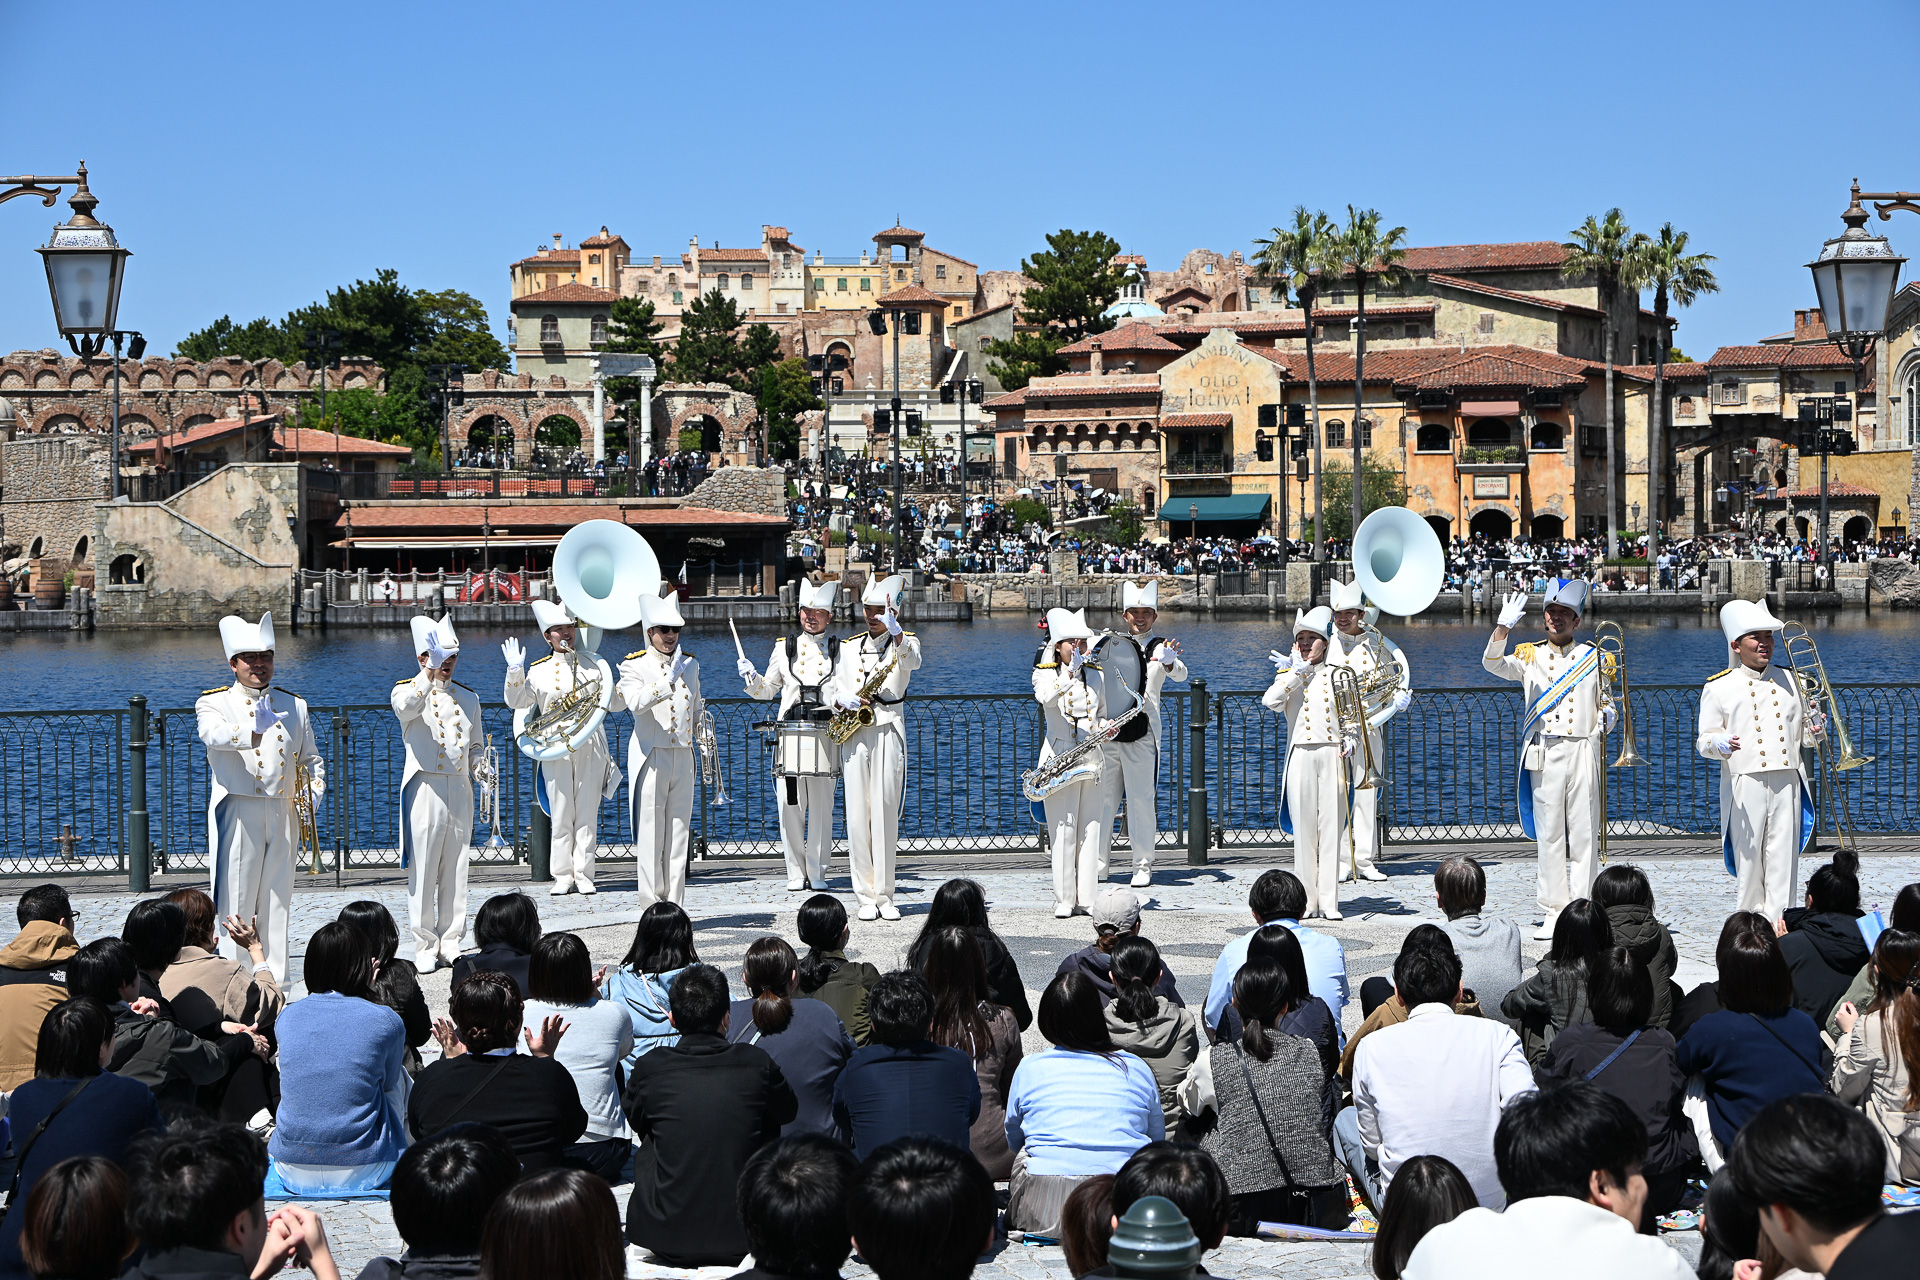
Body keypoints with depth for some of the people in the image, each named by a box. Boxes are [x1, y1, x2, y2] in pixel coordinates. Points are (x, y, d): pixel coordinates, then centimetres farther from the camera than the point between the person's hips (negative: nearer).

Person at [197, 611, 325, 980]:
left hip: (282, 814, 4)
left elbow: (311, 757, 23)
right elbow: (212, 733, -21)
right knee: (236, 899, -7)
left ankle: (275, 977, 11)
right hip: (238, 814, -4)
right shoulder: (214, 703, 3)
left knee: (276, 901, 6)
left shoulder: (294, 706, 17)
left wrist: (315, 790, 3)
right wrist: (249, 734, -40)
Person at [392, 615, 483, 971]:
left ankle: (451, 944, 14)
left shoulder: (468, 697, 15)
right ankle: (425, 947, 4)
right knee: (424, 870, -3)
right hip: (425, 790, -4)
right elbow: (406, 709, -26)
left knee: (456, 870, 7)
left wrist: (479, 764, 3)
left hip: (460, 790, 4)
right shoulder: (407, 690, 0)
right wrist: (430, 673, -38)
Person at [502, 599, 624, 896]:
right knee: (561, 814, 0)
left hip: (590, 748, 0)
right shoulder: (539, 670, 9)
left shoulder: (595, 663, 11)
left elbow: (615, 704, 11)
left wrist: (622, 690, -9)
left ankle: (583, 875, 6)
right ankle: (563, 876, 7)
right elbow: (518, 702, -2)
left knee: (587, 813, 1)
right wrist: (515, 672, -14)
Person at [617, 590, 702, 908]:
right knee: (651, 834, -4)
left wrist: (701, 716, 8)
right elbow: (636, 702, -23)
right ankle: (653, 906, 1)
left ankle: (675, 905, 10)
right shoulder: (634, 665, -3)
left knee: (678, 833, 6)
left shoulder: (691, 664, 14)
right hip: (651, 757, -5)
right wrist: (669, 679, -30)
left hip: (683, 758, 5)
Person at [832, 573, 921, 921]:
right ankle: (866, 896, 3)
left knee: (885, 813, -5)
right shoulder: (849, 647, 16)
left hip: (888, 731, -3)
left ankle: (885, 896, 2)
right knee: (857, 814, -1)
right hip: (854, 734, 3)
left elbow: (912, 662, -20)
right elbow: (835, 688, 15)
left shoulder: (905, 642, 4)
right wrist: (845, 700, -9)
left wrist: (895, 632, -37)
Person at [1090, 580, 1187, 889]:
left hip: (1141, 735, -3)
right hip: (1106, 733, 3)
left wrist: (1170, 662, -39)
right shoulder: (1109, 642, 10)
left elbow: (1180, 674, -15)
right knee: (1102, 799, 6)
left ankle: (1143, 866, 7)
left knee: (1142, 800, -1)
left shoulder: (1160, 647, 2)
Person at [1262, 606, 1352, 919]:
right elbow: (1270, 702, -12)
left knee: (1331, 827, -1)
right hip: (1300, 756, -1)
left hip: (1332, 755, 1)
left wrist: (1349, 740, -1)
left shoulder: (1335, 674, 11)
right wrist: (1297, 673, -9)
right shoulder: (1288, 675, 8)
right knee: (1303, 829, -1)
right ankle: (1307, 900, 5)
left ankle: (1329, 901, 3)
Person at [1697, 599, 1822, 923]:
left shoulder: (1787, 680, 16)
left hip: (1787, 782, 3)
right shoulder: (1718, 687, 4)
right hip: (1744, 784, -3)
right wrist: (1720, 744, -19)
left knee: (1783, 860, -2)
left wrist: (1814, 730, 1)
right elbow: (1704, 739, 3)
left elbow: (1799, 731, 23)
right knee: (1749, 858, -2)